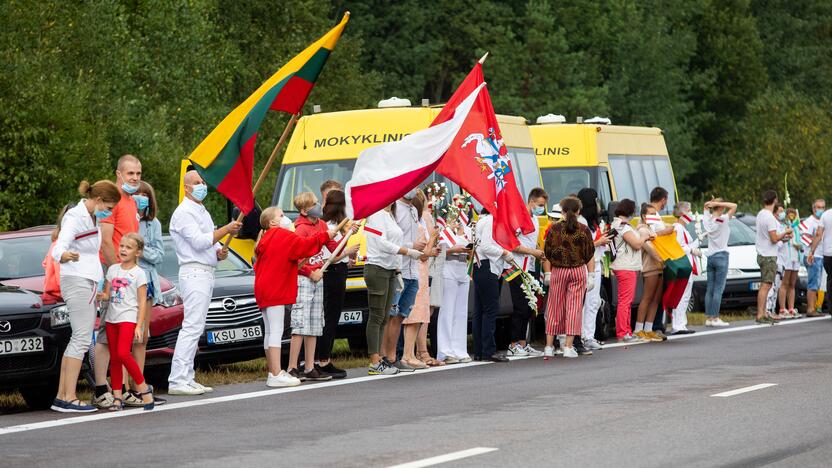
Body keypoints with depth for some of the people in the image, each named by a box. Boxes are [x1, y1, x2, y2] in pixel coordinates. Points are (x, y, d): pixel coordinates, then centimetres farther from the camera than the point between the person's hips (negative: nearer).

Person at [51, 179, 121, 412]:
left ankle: (61, 396, 6)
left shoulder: (93, 218, 15)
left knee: (79, 339, 7)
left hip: (89, 282, 10)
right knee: (82, 338, -14)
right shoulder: (75, 217, -14)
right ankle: (69, 398, -18)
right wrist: (66, 255, -49)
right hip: (76, 281, -10)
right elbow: (58, 249, -27)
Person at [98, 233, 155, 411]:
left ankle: (143, 388, -8)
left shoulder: (138, 273, -2)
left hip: (129, 318, -6)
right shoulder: (113, 269, 13)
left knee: (123, 353, -20)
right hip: (112, 317, 6)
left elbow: (142, 302, -5)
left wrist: (139, 326, -12)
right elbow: (107, 294, 14)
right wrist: (102, 296, -11)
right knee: (114, 358, 4)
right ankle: (117, 397, 6)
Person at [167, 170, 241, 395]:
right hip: (194, 273, -10)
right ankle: (177, 381, -18)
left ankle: (186, 379, 9)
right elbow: (199, 241, -18)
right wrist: (226, 230, -16)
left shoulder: (203, 212, 22)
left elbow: (209, 243, 24)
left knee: (195, 328, 8)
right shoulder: (184, 212, -9)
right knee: (192, 327, -15)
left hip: (206, 273, 10)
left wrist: (220, 252, 2)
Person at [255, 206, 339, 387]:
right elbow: (304, 245, -17)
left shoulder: (266, 240, 20)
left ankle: (273, 372, 17)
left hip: (264, 291, 10)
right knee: (276, 331, -13)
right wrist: (325, 236, -9)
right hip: (275, 291, -10)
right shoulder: (284, 236, -9)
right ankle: (276, 374, -17)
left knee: (270, 332, 12)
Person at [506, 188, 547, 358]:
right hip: (518, 268, -9)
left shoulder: (535, 219, 18)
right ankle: (514, 345, -3)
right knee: (520, 308, -8)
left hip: (530, 269, 9)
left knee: (528, 309, 9)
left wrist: (540, 254, 9)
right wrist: (533, 252, -17)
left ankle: (522, 344, 15)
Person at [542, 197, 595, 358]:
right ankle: (568, 346, -1)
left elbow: (547, 253, 0)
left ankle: (549, 346, 10)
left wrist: (548, 273, 11)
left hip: (558, 271, 0)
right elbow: (590, 255, -1)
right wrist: (591, 275, 5)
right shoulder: (584, 230, -3)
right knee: (574, 308, 3)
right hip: (578, 272, 0)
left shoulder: (554, 229, -4)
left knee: (555, 308, 9)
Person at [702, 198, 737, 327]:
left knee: (709, 289, 7)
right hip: (721, 256, -7)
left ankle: (708, 318, 6)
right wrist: (719, 203, -12)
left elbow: (706, 207, 24)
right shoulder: (722, 220, -11)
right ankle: (715, 318, -9)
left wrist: (711, 204, 4)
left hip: (710, 257, 7)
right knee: (718, 289, -7)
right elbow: (734, 206, -14)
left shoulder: (708, 220, 5)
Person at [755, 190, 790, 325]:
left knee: (765, 286, 13)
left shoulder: (760, 214, 12)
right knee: (766, 286, -10)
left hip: (762, 254, 10)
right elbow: (774, 239, -20)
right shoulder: (769, 217, -18)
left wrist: (783, 236, 20)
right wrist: (785, 232, -4)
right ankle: (760, 315, -11)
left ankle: (763, 314, 16)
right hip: (769, 256, -10)